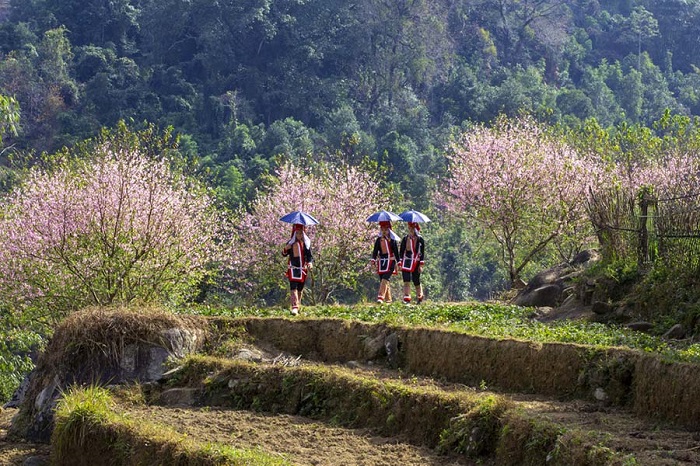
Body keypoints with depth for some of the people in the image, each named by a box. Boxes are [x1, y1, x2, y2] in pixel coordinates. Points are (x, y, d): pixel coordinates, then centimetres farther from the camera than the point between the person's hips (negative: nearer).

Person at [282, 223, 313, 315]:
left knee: (300, 289, 13)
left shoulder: (306, 243, 3)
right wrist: (285, 249, -21)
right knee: (293, 288, -16)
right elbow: (284, 254, 2)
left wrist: (310, 263, -17)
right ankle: (294, 308, -24)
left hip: (303, 269, 2)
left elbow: (309, 255, 2)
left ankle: (298, 306, 28)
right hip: (293, 268, -2)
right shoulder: (291, 242, 1)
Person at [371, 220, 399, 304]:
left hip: (390, 262, -4)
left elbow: (396, 252, 2)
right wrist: (373, 261, -9)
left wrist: (397, 265, 1)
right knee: (382, 281, 5)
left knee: (385, 279, -18)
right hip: (381, 262, 4)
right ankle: (388, 299, 14)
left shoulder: (392, 240, 0)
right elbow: (375, 251, 5)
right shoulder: (378, 240, 9)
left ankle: (380, 297, -25)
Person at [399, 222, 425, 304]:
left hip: (416, 263, -1)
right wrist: (400, 263, 0)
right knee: (406, 281, -10)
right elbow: (401, 251, 6)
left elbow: (422, 253, 0)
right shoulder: (405, 239, 5)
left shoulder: (420, 240, 0)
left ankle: (419, 298, 28)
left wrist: (421, 265, -5)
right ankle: (406, 299, -12)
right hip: (406, 262, 1)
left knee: (416, 282, 9)